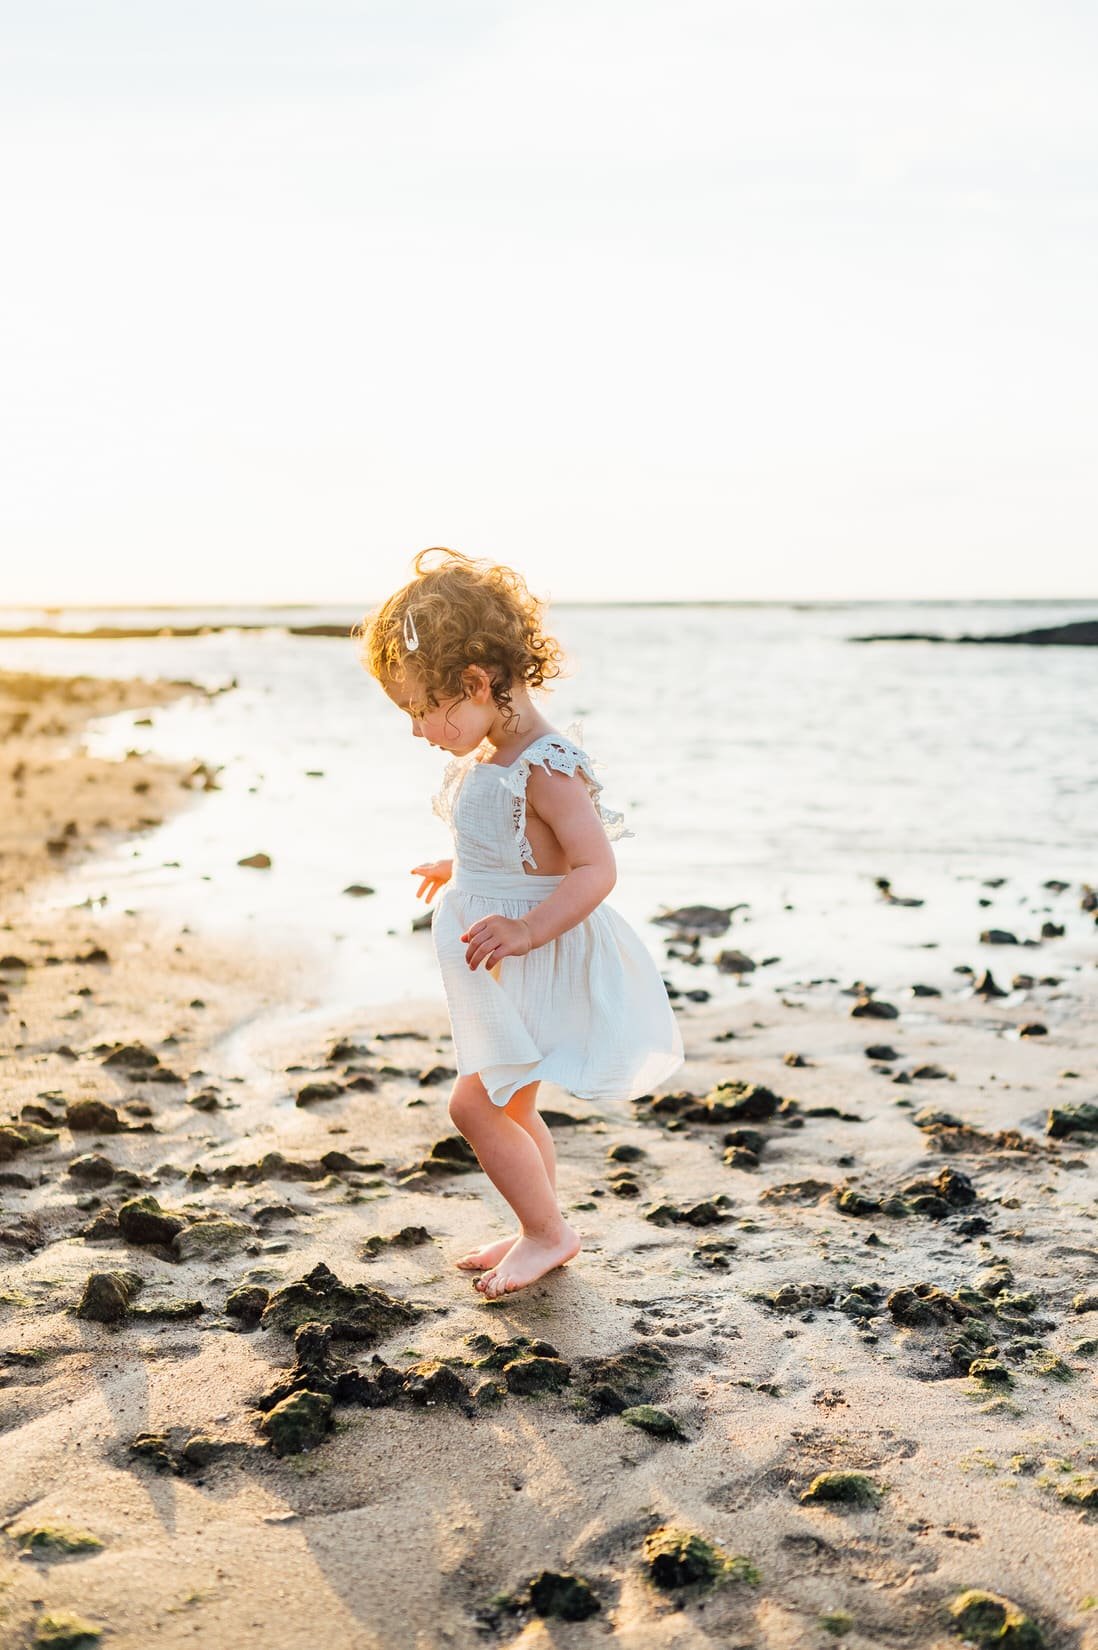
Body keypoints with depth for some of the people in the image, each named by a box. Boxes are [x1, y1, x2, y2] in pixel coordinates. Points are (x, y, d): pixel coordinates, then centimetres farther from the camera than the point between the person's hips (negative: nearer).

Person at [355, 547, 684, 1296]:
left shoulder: (546, 768, -25)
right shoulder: (486, 759, 4)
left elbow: (596, 867, -29)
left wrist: (528, 930, -40)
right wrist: (459, 870, 35)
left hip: (538, 971, -10)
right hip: (507, 975, 10)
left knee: (476, 1101, -6)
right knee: (512, 1107, 19)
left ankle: (548, 1232, 11)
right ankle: (543, 1230, 34)